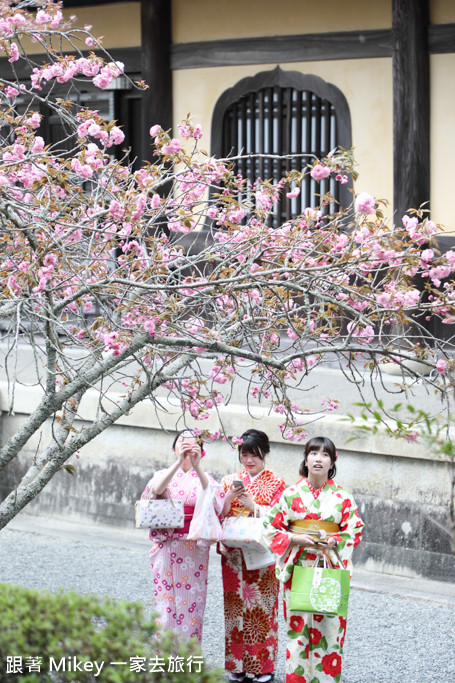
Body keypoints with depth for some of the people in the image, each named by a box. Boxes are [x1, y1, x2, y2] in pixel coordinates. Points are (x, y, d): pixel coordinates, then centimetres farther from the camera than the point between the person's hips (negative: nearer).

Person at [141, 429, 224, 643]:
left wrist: (197, 466, -25)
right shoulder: (163, 474, 11)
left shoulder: (204, 478, 10)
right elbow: (157, 489, -13)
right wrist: (179, 462, -25)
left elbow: (214, 497, -13)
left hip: (195, 550, 0)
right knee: (165, 601, -3)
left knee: (191, 602, -2)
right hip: (167, 547, 0)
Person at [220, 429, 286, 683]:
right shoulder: (230, 481, 13)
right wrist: (228, 499, -12)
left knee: (262, 607, -4)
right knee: (236, 605, 2)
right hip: (234, 554, 3)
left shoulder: (276, 483, 4)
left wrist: (253, 506, -16)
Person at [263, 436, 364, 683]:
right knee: (297, 624, 0)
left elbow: (355, 531, 5)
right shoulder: (291, 494, 3)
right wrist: (296, 539, -11)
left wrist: (334, 541, -13)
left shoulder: (342, 497, 4)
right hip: (297, 567, 0)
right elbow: (272, 528, 5)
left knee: (329, 625, -2)